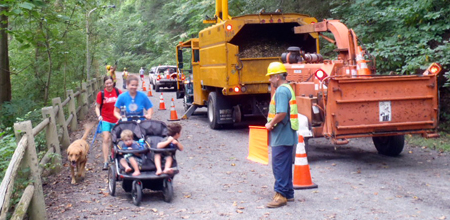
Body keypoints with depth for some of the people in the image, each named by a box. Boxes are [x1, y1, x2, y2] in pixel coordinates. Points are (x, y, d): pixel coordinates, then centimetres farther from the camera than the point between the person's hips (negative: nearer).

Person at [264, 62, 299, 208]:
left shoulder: (281, 91, -16)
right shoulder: (287, 88, 16)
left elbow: (281, 113, -27)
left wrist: (270, 124, -14)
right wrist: (273, 123, 14)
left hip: (281, 136, -11)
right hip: (287, 136, 11)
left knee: (279, 166, -7)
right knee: (285, 166, 16)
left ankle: (281, 195, -4)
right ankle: (288, 194, 23)